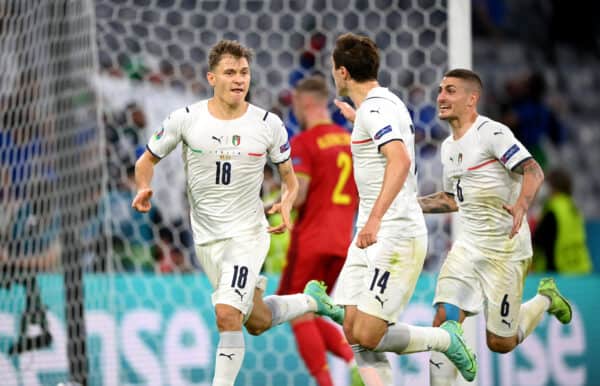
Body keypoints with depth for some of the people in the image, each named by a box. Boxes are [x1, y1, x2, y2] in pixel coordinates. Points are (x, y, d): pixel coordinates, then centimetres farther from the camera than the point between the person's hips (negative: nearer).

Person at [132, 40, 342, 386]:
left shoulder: (268, 125, -7)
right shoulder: (186, 119, -7)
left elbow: (289, 178, 6)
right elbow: (147, 160, 6)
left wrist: (287, 204, -15)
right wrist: (144, 188, -16)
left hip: (248, 232, -3)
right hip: (206, 237, 3)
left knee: (227, 314, -22)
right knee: (258, 322, 15)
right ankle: (309, 303, 45)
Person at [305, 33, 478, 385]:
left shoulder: (375, 108, -15)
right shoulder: (385, 103, 17)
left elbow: (400, 159, -32)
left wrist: (375, 217, -39)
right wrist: (357, 121, 52)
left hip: (396, 236, -10)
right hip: (371, 236, 10)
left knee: (368, 336, -13)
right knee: (354, 333, 1)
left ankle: (444, 339, 8)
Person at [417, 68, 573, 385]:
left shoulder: (491, 132, -14)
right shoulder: (448, 146, 12)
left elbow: (533, 171, -23)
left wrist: (521, 205, -41)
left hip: (505, 249, -7)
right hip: (467, 246, 7)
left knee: (500, 343, 2)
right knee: (445, 320, -12)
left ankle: (545, 299, 30)